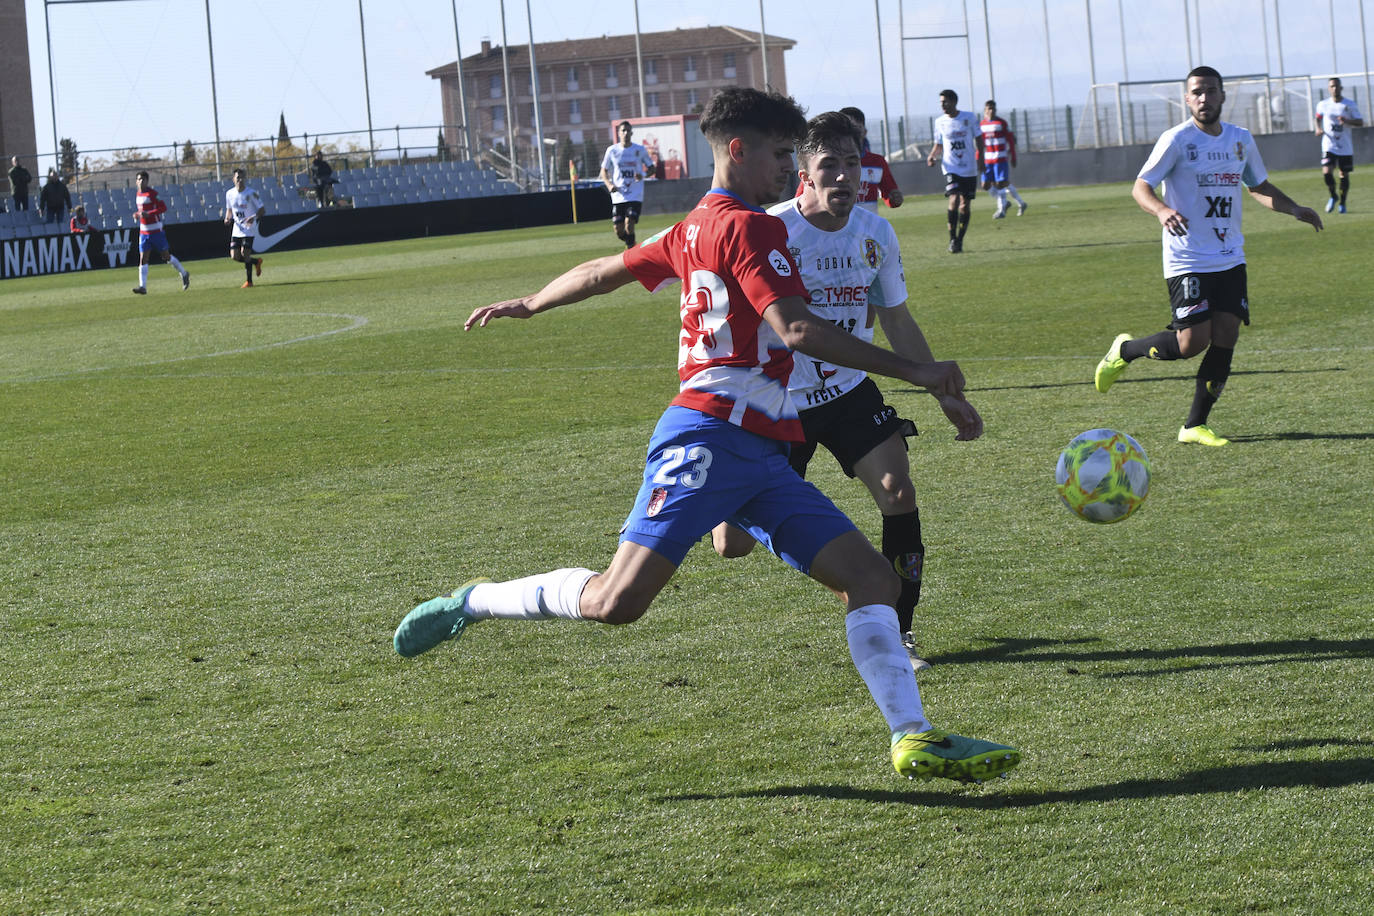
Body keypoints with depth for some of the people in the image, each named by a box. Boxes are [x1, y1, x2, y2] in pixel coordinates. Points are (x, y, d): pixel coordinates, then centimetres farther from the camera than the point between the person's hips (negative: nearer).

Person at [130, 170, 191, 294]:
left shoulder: (152, 193, -13)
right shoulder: (139, 194, 10)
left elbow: (163, 207, -18)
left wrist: (148, 214, -26)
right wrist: (137, 214, 5)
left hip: (156, 230, -6)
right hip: (144, 231, 6)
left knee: (166, 256, 4)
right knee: (143, 259, -4)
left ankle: (184, 274, 26)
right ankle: (142, 286, -8)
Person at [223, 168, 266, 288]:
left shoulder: (251, 193, -10)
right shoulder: (230, 193, 5)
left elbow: (261, 209, -7)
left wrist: (254, 217, -25)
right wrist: (227, 219, -2)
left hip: (249, 228, -6)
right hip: (237, 228, 6)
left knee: (245, 253, -14)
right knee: (235, 256, 0)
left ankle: (249, 281, -2)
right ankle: (256, 262, 28)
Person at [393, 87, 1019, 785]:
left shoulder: (694, 229, 21)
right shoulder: (748, 227, -7)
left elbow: (605, 270, 32)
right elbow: (796, 329, -18)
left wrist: (531, 304, 51)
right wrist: (912, 371, -15)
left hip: (761, 456, 10)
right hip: (709, 439, -10)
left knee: (872, 577, -2)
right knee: (616, 601, -16)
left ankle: (914, 739, -8)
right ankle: (473, 603, 6)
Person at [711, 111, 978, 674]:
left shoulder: (876, 234, -4)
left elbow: (896, 321, 10)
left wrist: (945, 393, 9)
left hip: (849, 391, 3)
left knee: (898, 491, -20)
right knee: (733, 545, -5)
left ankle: (896, 633, -5)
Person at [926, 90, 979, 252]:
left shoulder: (969, 117, 0)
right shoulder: (940, 122, 5)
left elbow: (978, 139, 8)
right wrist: (932, 156, -5)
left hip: (969, 169, 1)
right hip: (951, 168, -1)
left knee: (965, 205, 4)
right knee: (954, 200, -19)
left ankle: (959, 240, 16)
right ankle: (952, 240, -12)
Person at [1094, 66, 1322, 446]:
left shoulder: (1241, 140, 10)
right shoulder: (1177, 140, -7)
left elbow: (1259, 187, 25)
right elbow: (1140, 187, -9)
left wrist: (1293, 209, 8)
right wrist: (1161, 211, -30)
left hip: (1230, 258, 6)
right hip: (1187, 260, -5)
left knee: (1225, 338, -3)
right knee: (1192, 342, -13)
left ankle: (1195, 426, 6)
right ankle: (1126, 350, 16)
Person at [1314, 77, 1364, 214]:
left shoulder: (1349, 105, -3)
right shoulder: (1323, 105, 2)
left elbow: (1360, 122, -4)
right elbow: (1318, 118, 21)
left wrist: (1347, 121, -23)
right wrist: (1318, 129, 1)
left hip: (1345, 146, 0)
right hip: (1329, 145, 0)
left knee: (1344, 175, 4)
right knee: (1326, 172, -16)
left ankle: (1342, 202, 25)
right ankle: (1333, 196, 11)